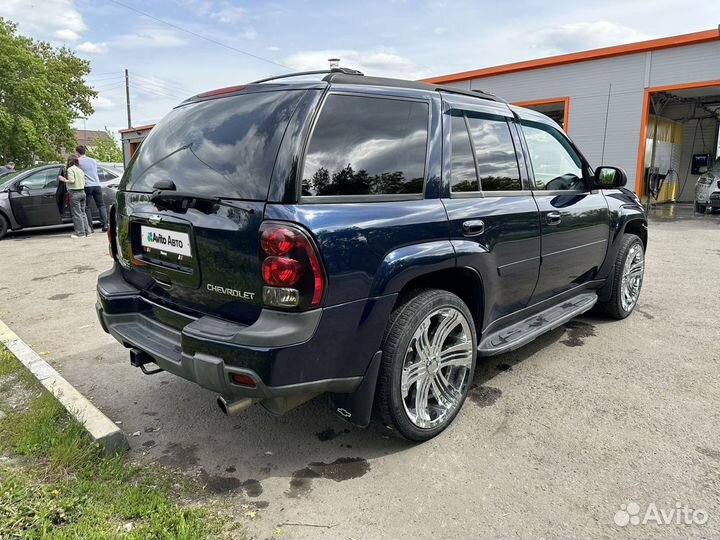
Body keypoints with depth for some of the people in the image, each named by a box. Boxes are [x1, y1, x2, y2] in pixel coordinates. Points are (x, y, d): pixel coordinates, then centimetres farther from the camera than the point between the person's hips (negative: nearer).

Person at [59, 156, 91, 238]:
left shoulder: (70, 169, -6)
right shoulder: (80, 170, 16)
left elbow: (72, 181, -16)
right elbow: (83, 182, 14)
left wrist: (63, 179, -1)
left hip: (75, 193, -7)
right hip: (82, 192, 7)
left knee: (76, 214, -3)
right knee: (82, 212, 14)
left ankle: (80, 233, -2)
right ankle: (87, 231, 12)